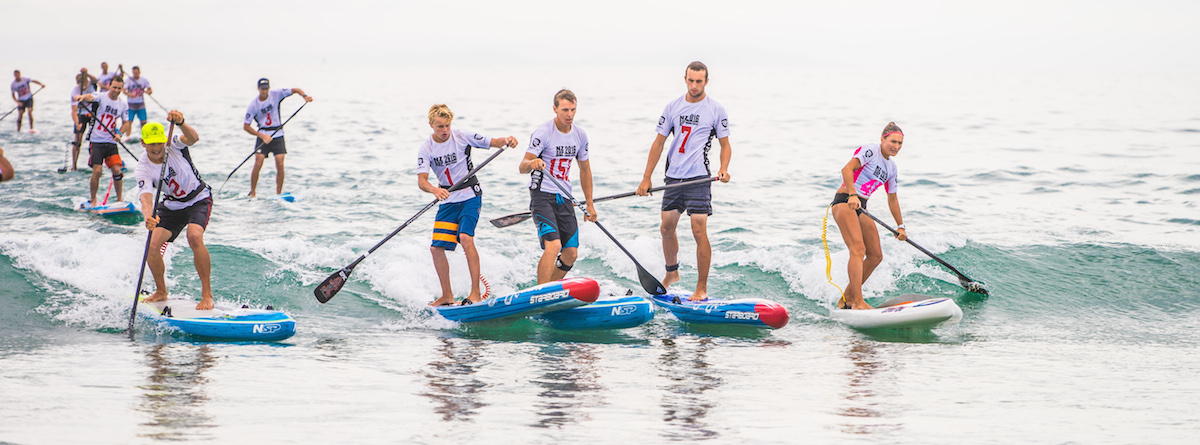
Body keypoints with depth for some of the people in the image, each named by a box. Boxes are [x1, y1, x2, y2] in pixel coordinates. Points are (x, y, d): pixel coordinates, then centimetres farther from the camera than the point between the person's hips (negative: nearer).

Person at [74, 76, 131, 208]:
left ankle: (120, 199, 8)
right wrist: (82, 97, -53)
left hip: (111, 142, 3)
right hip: (97, 141, -3)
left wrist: (119, 133, -5)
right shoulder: (102, 97, -7)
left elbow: (126, 123, 16)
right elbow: (90, 97, -29)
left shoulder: (123, 104, 5)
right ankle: (93, 200, 5)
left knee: (117, 170, -7)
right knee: (97, 171, -11)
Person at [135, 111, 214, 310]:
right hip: (171, 206, 3)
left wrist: (181, 123, -64)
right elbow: (146, 197, -33)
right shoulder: (143, 170, -18)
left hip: (199, 200, -3)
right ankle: (161, 292, 16)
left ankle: (207, 294, -20)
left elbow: (193, 138, -42)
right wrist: (148, 217, -55)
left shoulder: (174, 146, -20)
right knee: (152, 246, -12)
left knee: (194, 237, -29)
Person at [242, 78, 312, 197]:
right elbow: (246, 126, -6)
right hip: (263, 135, -1)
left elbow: (295, 90, -2)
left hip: (277, 134, 1)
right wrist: (262, 136, -15)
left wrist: (304, 96, -24)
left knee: (280, 165, -9)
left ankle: (278, 194, -1)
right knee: (258, 164, -12)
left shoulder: (276, 95, -4)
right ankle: (252, 193, 0)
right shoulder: (254, 105, -7)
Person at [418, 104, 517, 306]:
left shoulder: (462, 137, -7)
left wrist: (507, 141, -28)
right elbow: (421, 180, -16)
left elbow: (493, 142, -5)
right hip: (448, 201, 4)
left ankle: (476, 293, -22)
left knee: (465, 238, -24)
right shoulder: (425, 150, -4)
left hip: (470, 196, -4)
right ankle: (447, 296, 14)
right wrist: (434, 189, -38)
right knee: (436, 248, -2)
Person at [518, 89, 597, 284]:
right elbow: (522, 167, -21)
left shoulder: (580, 135, 6)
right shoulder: (543, 132, -13)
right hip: (542, 195, -6)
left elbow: (585, 169, 18)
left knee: (571, 254, 3)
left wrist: (590, 204, 17)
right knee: (553, 246, -24)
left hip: (564, 198, 6)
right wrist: (532, 163, -45)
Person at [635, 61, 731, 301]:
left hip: (699, 178, -4)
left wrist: (723, 169, -18)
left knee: (699, 230, -11)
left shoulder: (716, 110, -2)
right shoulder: (673, 107, 8)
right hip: (673, 177, 5)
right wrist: (646, 177, 6)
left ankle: (702, 288, -6)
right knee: (667, 228, 11)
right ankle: (671, 272, 35)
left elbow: (725, 145, 2)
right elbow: (659, 142, 10)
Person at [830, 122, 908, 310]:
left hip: (861, 208, 9)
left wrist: (900, 226, 27)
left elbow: (892, 199, 26)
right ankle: (858, 302, -32)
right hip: (844, 202, -9)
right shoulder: (870, 151, -9)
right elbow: (847, 169, -23)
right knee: (858, 249, -23)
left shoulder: (891, 167, 16)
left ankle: (846, 299, 15)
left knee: (875, 256, 6)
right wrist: (852, 195, -34)